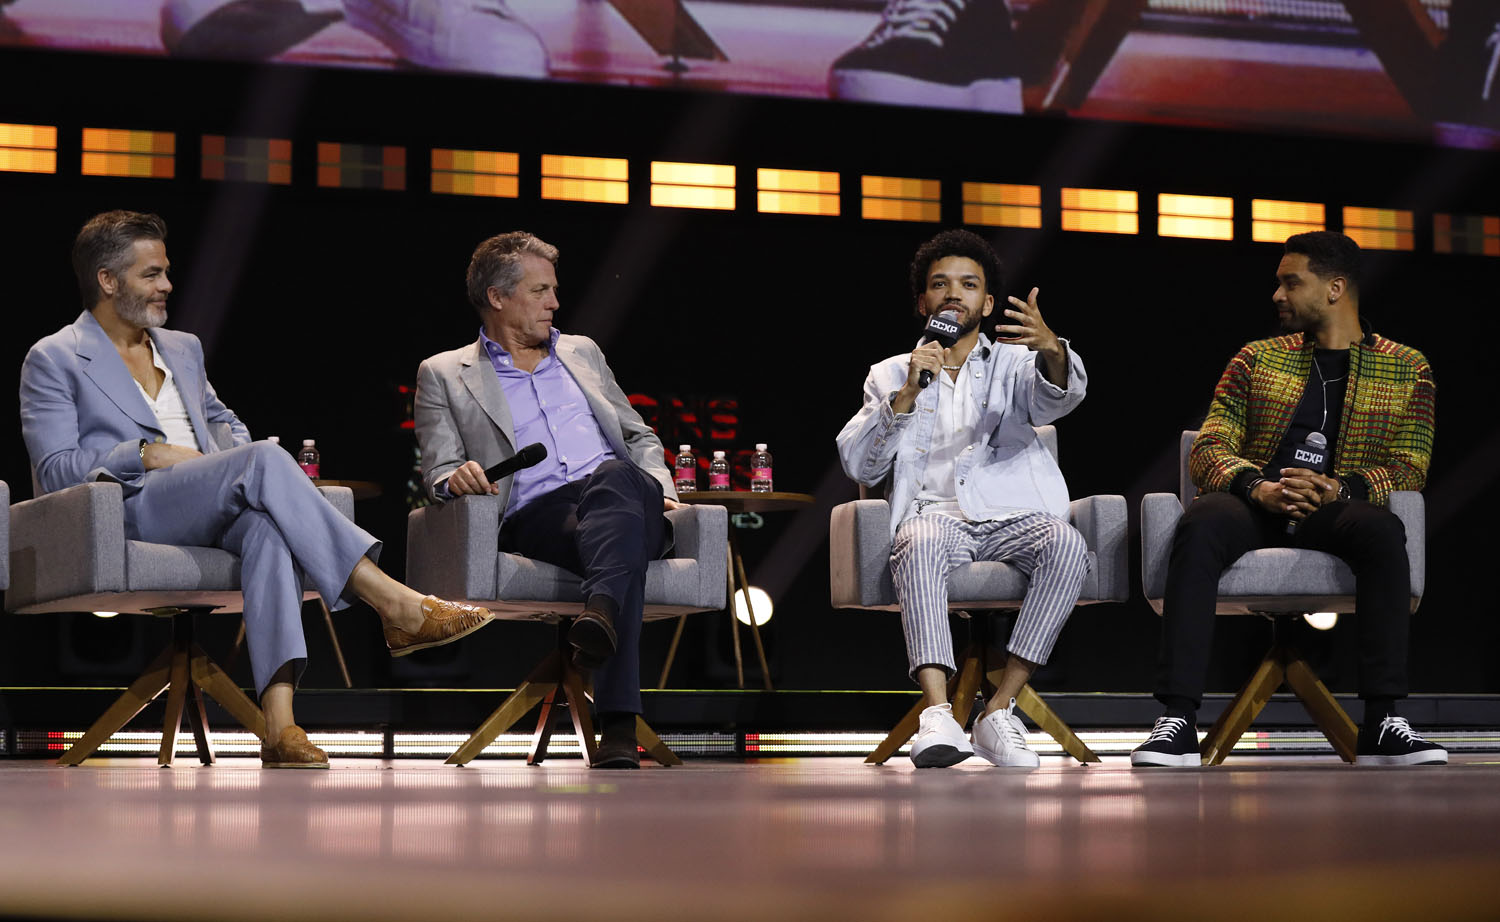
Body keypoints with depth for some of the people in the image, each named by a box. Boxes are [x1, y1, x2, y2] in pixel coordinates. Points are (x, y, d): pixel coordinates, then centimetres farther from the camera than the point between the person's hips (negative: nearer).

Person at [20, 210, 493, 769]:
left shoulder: (183, 348, 29)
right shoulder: (53, 360, 9)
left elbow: (223, 420, 36)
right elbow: (55, 471, -1)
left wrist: (240, 454, 10)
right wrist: (148, 454, -12)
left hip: (207, 513, 5)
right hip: (129, 509, -5)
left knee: (267, 524, -36)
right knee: (266, 461, -32)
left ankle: (279, 724, -50)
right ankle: (395, 607, -37)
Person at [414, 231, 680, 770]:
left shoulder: (581, 352, 32)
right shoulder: (444, 374, 19)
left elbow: (639, 436, 33)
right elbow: (438, 472, 9)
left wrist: (661, 492, 11)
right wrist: (455, 479, -17)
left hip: (620, 497, 3)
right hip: (534, 518, -3)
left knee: (613, 475, -38)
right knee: (624, 553, -38)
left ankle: (601, 611, -63)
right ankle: (619, 731, -54)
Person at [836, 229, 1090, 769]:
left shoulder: (1013, 362, 20)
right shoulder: (891, 374, 22)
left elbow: (1056, 399, -6)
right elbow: (858, 466, 7)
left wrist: (1052, 349, -29)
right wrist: (907, 395, -5)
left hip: (1011, 515, 1)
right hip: (935, 513, -1)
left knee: (1067, 543, -33)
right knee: (919, 542, -37)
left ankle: (1000, 710, -31)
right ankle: (937, 715, -48)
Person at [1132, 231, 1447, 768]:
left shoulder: (1407, 369, 15)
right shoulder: (1257, 359, 18)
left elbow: (1410, 468, 4)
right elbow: (1207, 450, 8)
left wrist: (1337, 488, -18)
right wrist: (1257, 487, -16)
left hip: (1332, 511, -1)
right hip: (1252, 506, 1)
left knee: (1381, 528, -37)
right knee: (1201, 524, -35)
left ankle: (1382, 724, -36)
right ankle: (1177, 723, -41)